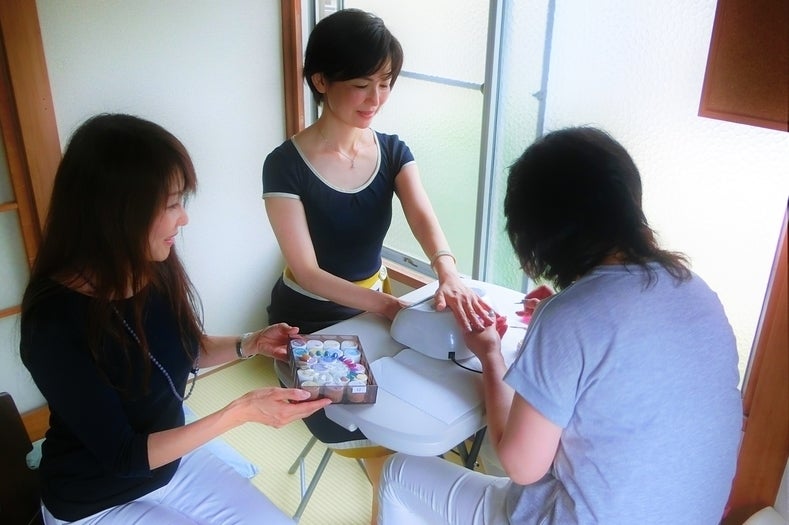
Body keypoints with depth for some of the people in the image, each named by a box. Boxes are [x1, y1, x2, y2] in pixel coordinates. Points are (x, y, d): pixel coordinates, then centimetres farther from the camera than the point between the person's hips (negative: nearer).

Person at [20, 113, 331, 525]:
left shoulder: (154, 272, -13)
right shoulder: (55, 322, -31)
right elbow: (122, 457, -25)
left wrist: (251, 344, -9)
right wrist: (242, 411, -31)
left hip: (172, 459, 6)